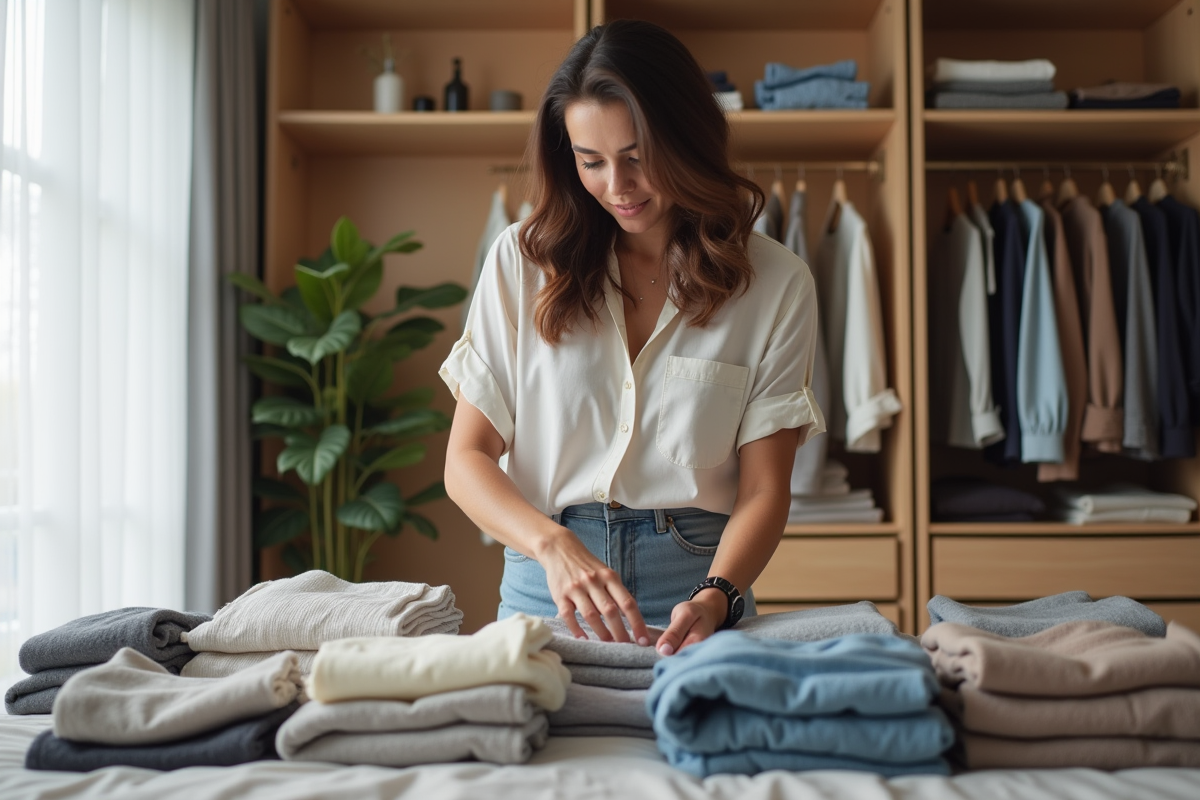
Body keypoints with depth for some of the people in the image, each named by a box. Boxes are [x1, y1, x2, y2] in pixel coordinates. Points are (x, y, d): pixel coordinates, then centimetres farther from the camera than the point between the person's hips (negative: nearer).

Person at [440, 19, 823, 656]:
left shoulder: (776, 285, 2)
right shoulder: (525, 259, 4)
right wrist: (557, 547, -16)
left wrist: (715, 597, -18)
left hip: (696, 584, 0)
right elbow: (467, 460, 1)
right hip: (544, 586, 1)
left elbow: (762, 490, 0)